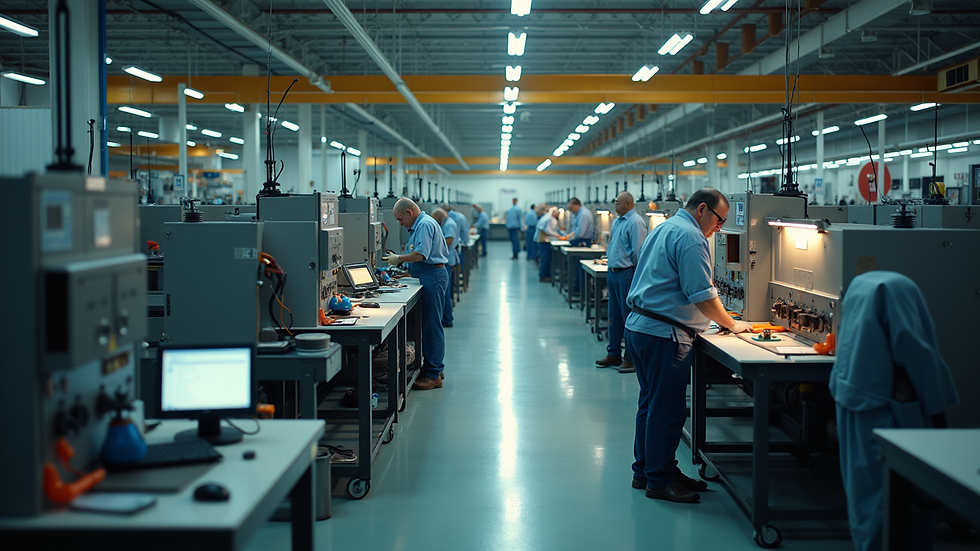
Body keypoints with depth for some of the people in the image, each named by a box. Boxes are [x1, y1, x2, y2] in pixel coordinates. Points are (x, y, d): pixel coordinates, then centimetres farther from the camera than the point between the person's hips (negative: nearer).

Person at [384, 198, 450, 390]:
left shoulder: (425, 225, -14)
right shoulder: (420, 225, 20)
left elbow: (420, 254, -23)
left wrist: (399, 258, -10)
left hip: (433, 277, -11)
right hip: (429, 278, 11)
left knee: (432, 326, -8)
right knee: (429, 324, 14)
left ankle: (433, 375, -5)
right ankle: (433, 368, 21)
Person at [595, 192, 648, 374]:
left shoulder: (635, 222, -14)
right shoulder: (617, 221, 16)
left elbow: (638, 253, -16)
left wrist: (633, 274, -15)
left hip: (626, 274, -10)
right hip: (613, 273, 10)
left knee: (629, 316, -4)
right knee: (614, 316, 14)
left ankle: (632, 358, 2)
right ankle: (614, 354, 23)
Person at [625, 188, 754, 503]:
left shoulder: (664, 229, 19)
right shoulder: (690, 237, -14)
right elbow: (703, 297, -18)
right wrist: (731, 324, -2)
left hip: (638, 326, 11)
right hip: (663, 334, -11)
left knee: (651, 403, 17)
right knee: (667, 409, -3)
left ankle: (645, 471, 25)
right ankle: (660, 480, 4)